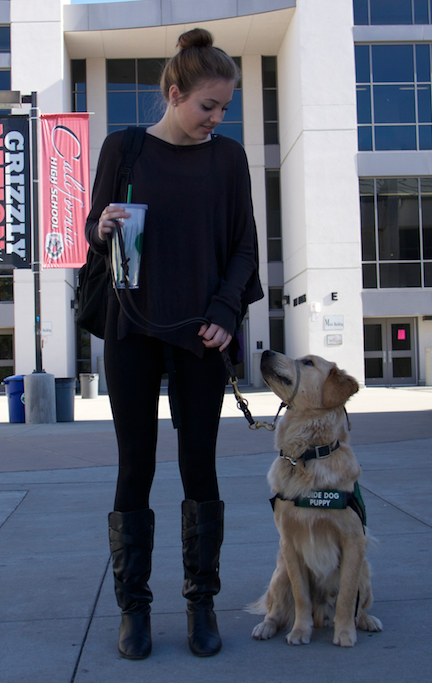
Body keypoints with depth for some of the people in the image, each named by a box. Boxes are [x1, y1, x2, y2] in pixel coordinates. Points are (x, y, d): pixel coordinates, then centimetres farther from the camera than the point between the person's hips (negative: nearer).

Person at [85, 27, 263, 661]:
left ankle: (201, 603, 16)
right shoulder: (123, 147, 4)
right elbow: (94, 232, 9)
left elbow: (244, 246, 6)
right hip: (133, 331, 0)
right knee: (135, 470, 2)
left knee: (200, 469, 3)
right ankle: (134, 606, 14)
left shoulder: (228, 157, 6)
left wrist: (225, 313, -8)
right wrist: (102, 228, -15)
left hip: (201, 333, 1)